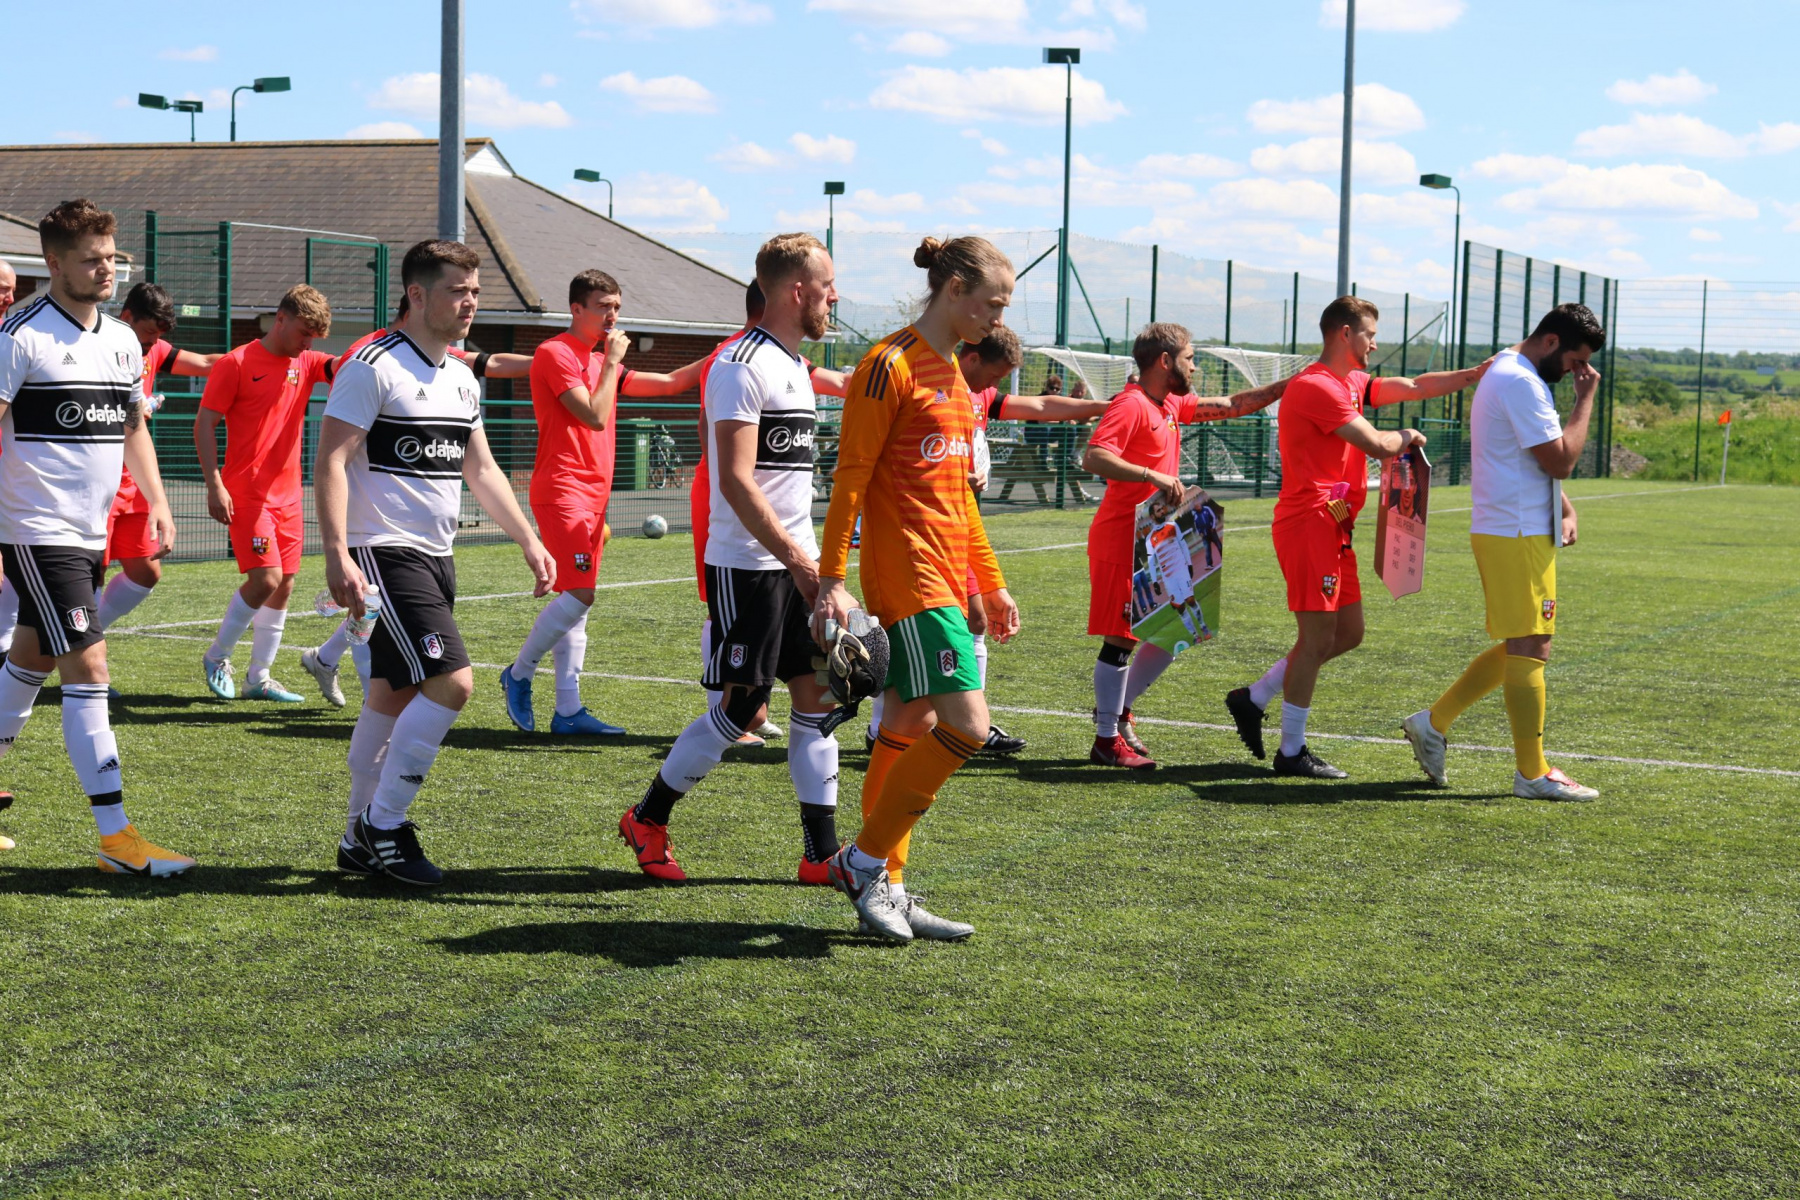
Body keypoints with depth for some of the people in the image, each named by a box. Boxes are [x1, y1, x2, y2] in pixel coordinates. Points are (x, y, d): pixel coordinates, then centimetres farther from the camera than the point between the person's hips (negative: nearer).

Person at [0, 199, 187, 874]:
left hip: (89, 534, 8)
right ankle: (115, 837, -12)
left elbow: (133, 428, 23)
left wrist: (157, 503, 13)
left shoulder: (122, 339, 11)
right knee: (89, 669, -12)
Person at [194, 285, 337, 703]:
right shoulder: (237, 363, -7)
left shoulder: (306, 363, 9)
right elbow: (204, 424, -7)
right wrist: (214, 485, -14)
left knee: (284, 586, 6)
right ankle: (216, 657, 6)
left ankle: (259, 677, 15)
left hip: (288, 495, 6)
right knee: (266, 579, -14)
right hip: (246, 493, -6)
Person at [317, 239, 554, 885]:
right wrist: (337, 555, -24)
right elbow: (330, 463, -15)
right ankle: (384, 824, -5)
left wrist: (529, 540, 18)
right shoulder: (374, 366, -11)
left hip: (436, 558, 8)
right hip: (385, 554, -8)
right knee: (451, 682, -17)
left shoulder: (463, 379, 14)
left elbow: (481, 469, 24)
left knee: (394, 696, 11)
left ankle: (362, 841, 19)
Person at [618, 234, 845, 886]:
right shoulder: (742, 366, -14)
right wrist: (797, 559, -23)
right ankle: (647, 820, 14)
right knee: (743, 710, -4)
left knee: (819, 696, 4)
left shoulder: (796, 365, 16)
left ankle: (822, 852, 8)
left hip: (797, 564, 9)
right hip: (747, 565, -9)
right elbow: (737, 481, -21)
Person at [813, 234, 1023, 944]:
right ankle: (864, 861, -2)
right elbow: (850, 477, -12)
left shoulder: (952, 374, 19)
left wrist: (992, 584, 24)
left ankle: (885, 890, 15)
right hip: (908, 577, -9)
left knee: (911, 730, 9)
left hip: (946, 579, 9)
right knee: (967, 725, -14)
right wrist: (831, 580, -17)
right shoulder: (893, 365, -9)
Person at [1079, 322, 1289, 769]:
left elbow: (1231, 406, 24)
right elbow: (1094, 457, -26)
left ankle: (1117, 708, 26)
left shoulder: (1173, 405, 15)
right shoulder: (1132, 405, -14)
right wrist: (1155, 477, -33)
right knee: (1120, 638, -4)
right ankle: (1107, 740, 3)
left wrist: (1287, 386, 18)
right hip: (1121, 537, -10)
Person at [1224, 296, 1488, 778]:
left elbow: (1415, 386, 13)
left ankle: (1253, 700, 20)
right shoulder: (1316, 387, -15)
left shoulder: (1352, 383, 17)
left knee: (1348, 633, 12)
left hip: (1334, 527, 10)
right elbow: (1378, 445, -19)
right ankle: (1291, 752, 3)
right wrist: (1408, 437, 1)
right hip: (1309, 522, -10)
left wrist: (1476, 373, 3)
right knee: (1318, 638, -6)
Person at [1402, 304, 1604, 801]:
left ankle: (1434, 722, 19)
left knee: (1521, 646, 15)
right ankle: (1533, 774, 0)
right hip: (1518, 536, -11)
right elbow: (1561, 461, -19)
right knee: (1529, 650, -5)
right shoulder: (1522, 382, -16)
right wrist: (1586, 399, -11)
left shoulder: (1506, 373, 18)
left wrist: (1564, 509, 12)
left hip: (1506, 531, 11)